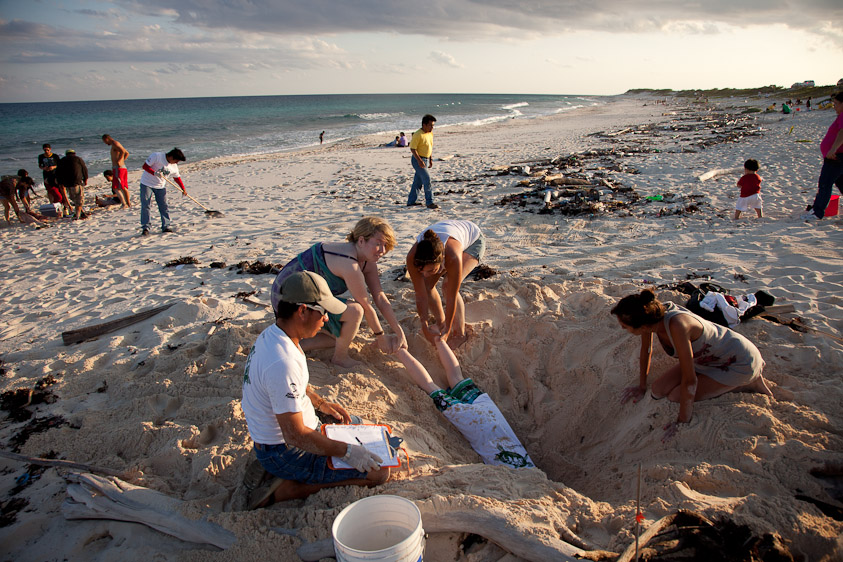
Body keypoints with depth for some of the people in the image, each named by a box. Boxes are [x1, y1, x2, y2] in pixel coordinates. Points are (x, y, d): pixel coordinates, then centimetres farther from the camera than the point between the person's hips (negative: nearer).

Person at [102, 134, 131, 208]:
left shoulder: (115, 144, -9)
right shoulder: (117, 144, 21)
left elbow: (123, 151, -26)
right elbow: (127, 153, 32)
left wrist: (118, 161, -20)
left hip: (118, 168, -10)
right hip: (123, 168, 10)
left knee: (116, 188, -12)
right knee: (124, 187, 17)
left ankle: (124, 204, -20)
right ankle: (128, 203, 23)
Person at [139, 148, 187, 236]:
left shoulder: (174, 166, 1)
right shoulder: (156, 156, -15)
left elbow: (177, 177, 14)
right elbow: (145, 166, -16)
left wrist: (183, 189, 12)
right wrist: (155, 173, -30)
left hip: (161, 186, 5)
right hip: (147, 184, -5)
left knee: (164, 206, 1)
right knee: (145, 206, -8)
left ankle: (166, 226, 10)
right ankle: (145, 228, -5)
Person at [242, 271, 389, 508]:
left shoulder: (272, 335, -2)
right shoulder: (282, 362, -34)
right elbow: (296, 435, -30)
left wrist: (321, 404, 14)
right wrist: (347, 452, -23)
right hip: (286, 454, -10)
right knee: (378, 472, -10)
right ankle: (287, 489, -6)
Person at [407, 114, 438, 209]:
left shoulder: (430, 134, 8)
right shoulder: (418, 135, -18)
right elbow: (412, 148, -19)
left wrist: (431, 159, 15)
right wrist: (419, 160, -24)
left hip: (425, 160, 8)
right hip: (418, 160, -8)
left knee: (418, 182, 13)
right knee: (427, 179, -13)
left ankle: (411, 201, 22)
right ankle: (429, 202, -9)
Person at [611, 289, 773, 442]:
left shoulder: (676, 325, -40)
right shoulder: (651, 314, -18)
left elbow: (689, 381, -32)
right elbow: (646, 351, 2)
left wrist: (683, 421, -21)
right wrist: (641, 387, 11)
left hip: (740, 362, -7)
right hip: (709, 356, 7)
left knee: (676, 396, -12)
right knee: (658, 391, -1)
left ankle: (749, 383, 3)